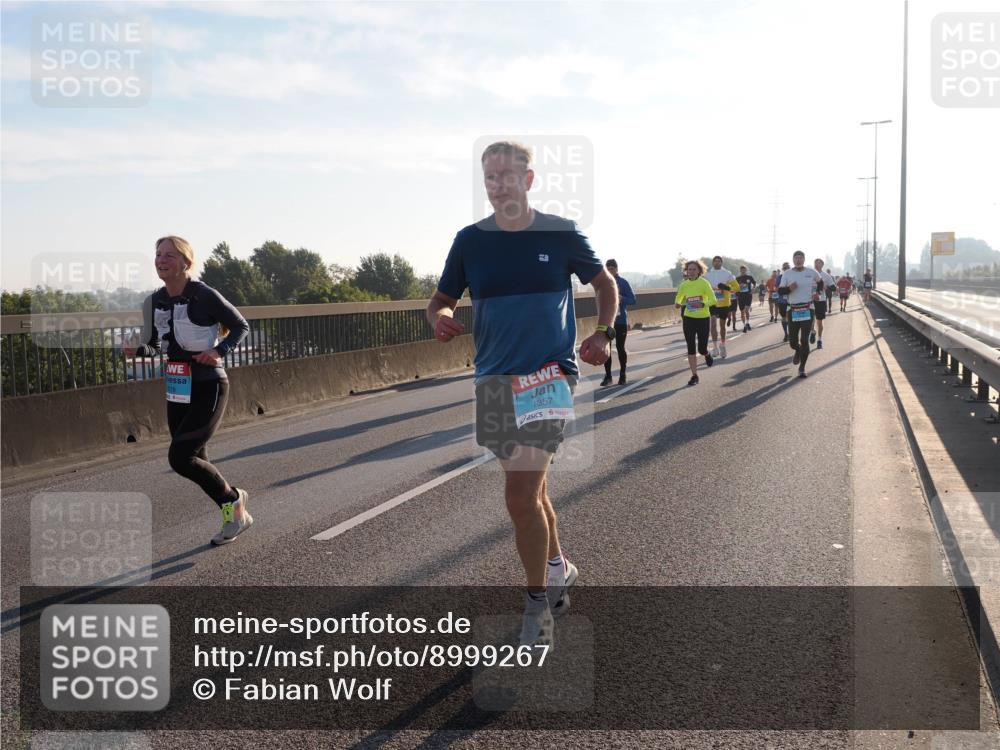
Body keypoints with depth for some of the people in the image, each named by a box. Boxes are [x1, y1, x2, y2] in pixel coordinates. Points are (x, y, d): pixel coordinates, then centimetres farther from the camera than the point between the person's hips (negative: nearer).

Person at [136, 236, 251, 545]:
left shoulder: (204, 296, -15)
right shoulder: (155, 301, 3)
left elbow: (241, 326, -5)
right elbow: (152, 346, 12)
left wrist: (220, 350, -21)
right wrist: (137, 349, -10)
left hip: (208, 390, -7)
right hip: (177, 391, 7)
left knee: (180, 457, -14)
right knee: (196, 461, 12)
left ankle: (232, 499, 11)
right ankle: (236, 514, 32)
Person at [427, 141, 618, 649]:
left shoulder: (560, 234, -3)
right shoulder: (471, 240, 2)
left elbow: (605, 283, 11)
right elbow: (442, 301, 9)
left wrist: (605, 333, -5)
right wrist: (440, 319, -15)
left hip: (550, 375, -4)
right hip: (493, 379, 4)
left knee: (520, 495, -14)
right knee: (529, 485, 18)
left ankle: (538, 602, 3)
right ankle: (558, 568, 40)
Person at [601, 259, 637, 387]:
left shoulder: (623, 283, -4)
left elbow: (633, 300, -5)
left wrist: (622, 299, -23)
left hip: (620, 320, -3)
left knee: (620, 347, 4)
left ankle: (622, 375, 15)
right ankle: (607, 376, 8)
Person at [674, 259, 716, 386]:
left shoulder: (704, 283, -11)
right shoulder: (684, 285, 0)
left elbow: (713, 300, -16)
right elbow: (678, 298, 16)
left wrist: (702, 304, -33)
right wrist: (678, 304, -7)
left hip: (703, 318, -2)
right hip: (689, 318, 3)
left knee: (702, 349, -1)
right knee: (691, 348, -2)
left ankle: (707, 354, 37)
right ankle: (694, 376, 7)